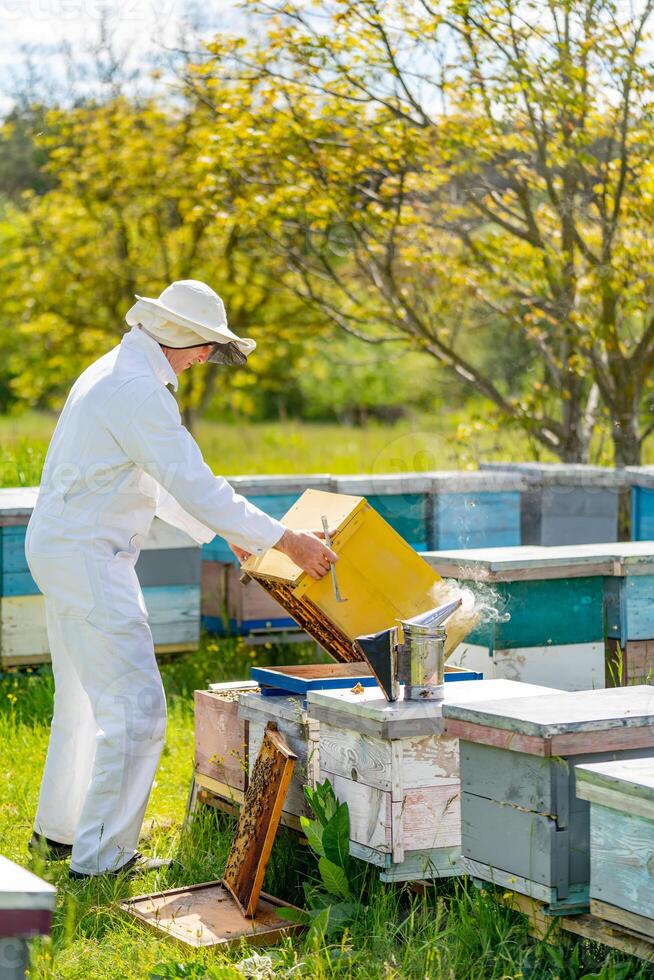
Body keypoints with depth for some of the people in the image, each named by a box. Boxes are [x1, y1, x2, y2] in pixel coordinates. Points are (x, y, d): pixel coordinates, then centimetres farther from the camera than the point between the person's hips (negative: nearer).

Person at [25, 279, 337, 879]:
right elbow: (194, 484, -23)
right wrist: (284, 541, -17)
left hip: (65, 552, 11)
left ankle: (60, 830, 35)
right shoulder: (138, 389, -19)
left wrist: (223, 532, 24)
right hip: (89, 559, -11)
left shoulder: (113, 373, 15)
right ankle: (101, 857, -4)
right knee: (135, 707, -9)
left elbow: (159, 480, 24)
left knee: (85, 701, 22)